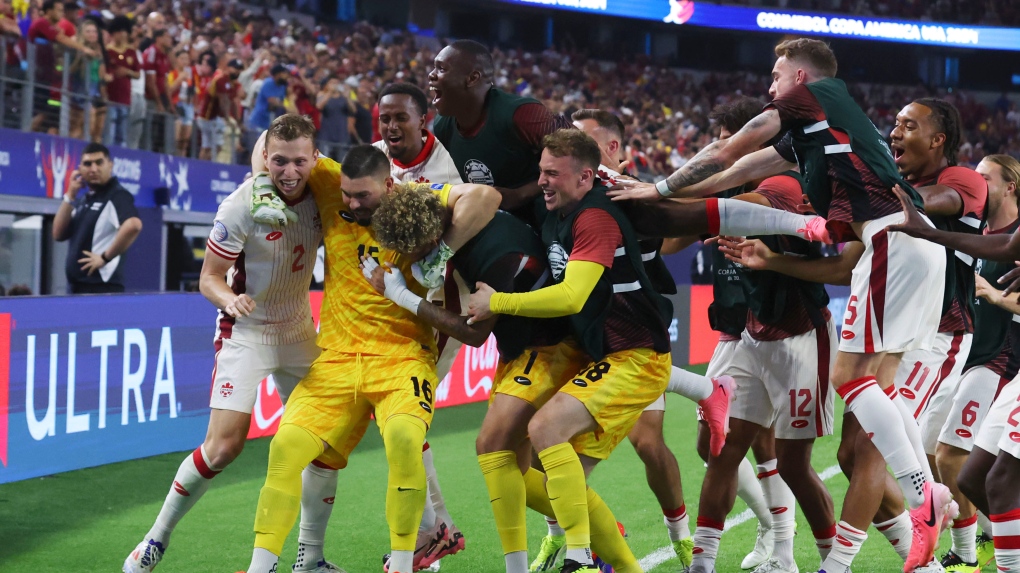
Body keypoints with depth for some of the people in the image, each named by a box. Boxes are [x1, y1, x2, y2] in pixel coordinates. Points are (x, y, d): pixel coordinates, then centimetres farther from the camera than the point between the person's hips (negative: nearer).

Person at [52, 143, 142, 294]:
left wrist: (105, 257, -19)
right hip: (77, 287, 9)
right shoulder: (83, 201, 19)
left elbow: (133, 225, -27)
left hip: (102, 288, -9)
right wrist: (70, 195, 4)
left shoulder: (117, 196, -8)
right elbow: (58, 234, 12)